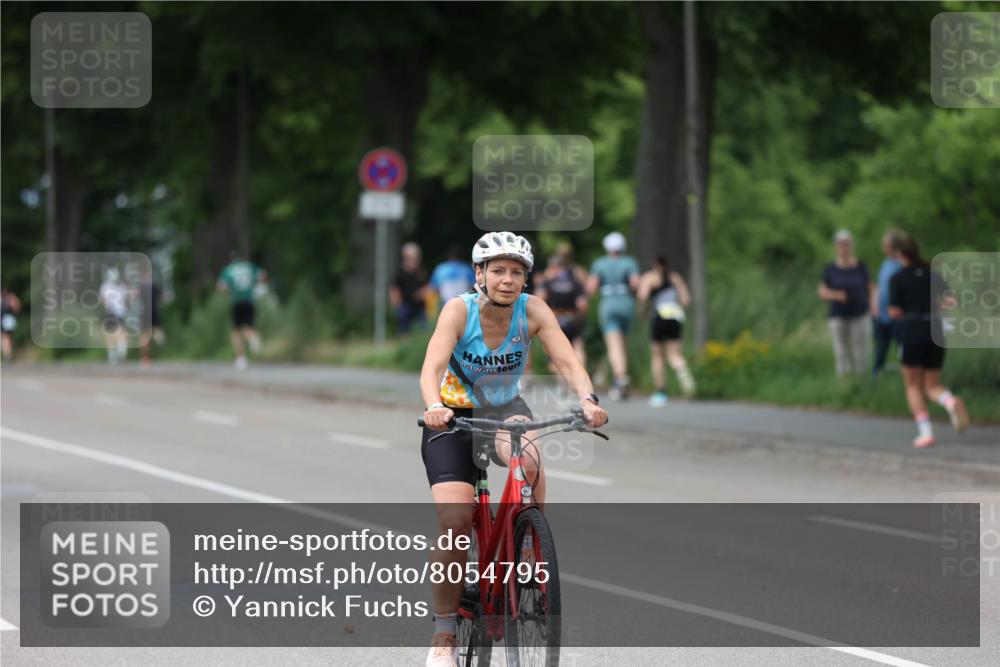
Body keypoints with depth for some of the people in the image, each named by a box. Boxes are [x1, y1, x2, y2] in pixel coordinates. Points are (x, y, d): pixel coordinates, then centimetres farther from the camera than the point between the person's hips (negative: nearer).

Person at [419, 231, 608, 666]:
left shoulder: (533, 311, -17)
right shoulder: (459, 310, -22)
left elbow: (568, 362, -25)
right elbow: (431, 369, -34)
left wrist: (588, 399, -46)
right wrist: (433, 407, -54)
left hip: (506, 411, 2)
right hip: (454, 418, -1)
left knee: (529, 464, -34)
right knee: (454, 521, -17)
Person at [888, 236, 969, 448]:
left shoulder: (897, 279, -2)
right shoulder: (932, 275, 12)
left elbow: (895, 313, -6)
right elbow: (952, 301, 2)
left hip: (912, 333, -4)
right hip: (936, 332, 4)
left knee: (913, 386, 11)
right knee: (932, 386, 12)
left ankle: (925, 432, -6)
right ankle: (951, 401, -24)